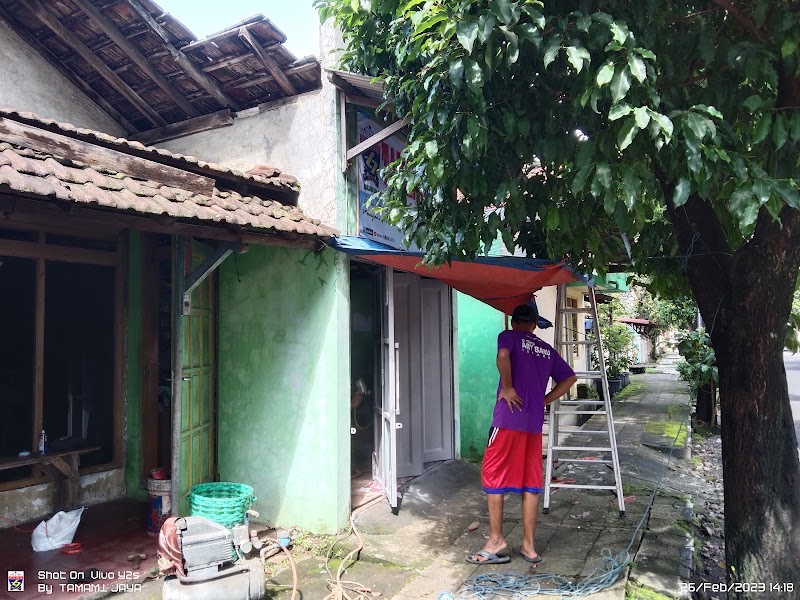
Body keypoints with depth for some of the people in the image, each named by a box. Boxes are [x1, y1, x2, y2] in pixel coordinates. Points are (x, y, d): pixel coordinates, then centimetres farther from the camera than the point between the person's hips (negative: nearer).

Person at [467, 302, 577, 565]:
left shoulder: (509, 336, 2)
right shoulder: (548, 350, 19)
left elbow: (503, 355, -21)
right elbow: (570, 378, 18)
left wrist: (507, 388, -10)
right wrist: (544, 400, 13)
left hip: (509, 418, -5)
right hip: (534, 423, 6)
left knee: (493, 477, 4)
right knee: (531, 483, 9)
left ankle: (496, 542, 7)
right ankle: (528, 546, 14)